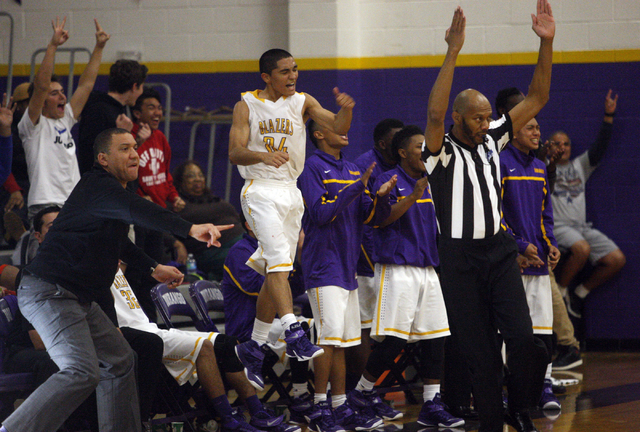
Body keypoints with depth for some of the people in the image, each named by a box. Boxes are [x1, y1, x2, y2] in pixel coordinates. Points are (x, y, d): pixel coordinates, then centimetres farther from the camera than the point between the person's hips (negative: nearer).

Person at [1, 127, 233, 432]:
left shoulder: (109, 189, 19)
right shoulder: (98, 186, -16)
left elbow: (117, 240, 39)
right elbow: (136, 211, -36)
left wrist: (152, 268, 43)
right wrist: (190, 229, -46)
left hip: (78, 297, 11)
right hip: (50, 291, -11)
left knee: (119, 361, 16)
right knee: (82, 372, -25)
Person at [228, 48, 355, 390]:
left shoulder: (302, 103, 8)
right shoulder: (247, 105, 0)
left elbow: (337, 128, -6)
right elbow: (235, 153, -9)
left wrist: (345, 110, -28)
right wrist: (262, 155, -29)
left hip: (290, 192, 5)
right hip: (260, 191, -5)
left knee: (275, 273, 8)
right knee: (279, 259, -23)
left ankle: (253, 347, 19)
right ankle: (293, 334, -34)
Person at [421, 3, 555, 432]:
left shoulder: (492, 138, 6)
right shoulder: (441, 151, -10)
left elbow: (536, 100, 4)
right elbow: (435, 115, -32)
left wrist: (547, 44, -8)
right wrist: (453, 53, -40)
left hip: (499, 251, 4)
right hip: (461, 257, -4)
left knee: (524, 339, -11)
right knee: (481, 353, 1)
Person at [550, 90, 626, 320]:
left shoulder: (580, 166, 22)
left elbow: (600, 146, 14)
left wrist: (609, 115, 7)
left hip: (582, 227, 6)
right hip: (558, 226, -6)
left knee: (617, 259, -13)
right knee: (582, 249, -37)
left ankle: (580, 292, 5)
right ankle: (559, 291, -15)